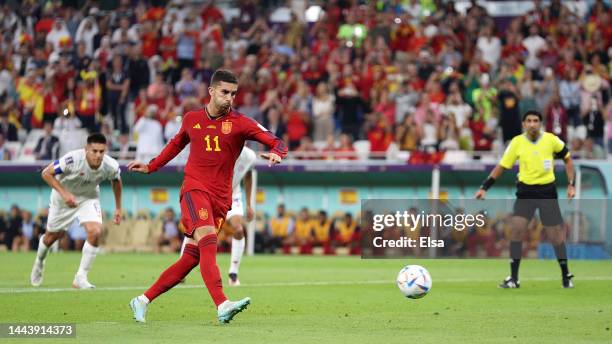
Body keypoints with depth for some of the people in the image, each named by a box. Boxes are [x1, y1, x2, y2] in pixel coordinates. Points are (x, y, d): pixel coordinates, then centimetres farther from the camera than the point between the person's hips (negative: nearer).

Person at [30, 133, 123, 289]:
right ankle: (39, 261, 50)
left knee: (95, 232, -22)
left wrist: (118, 208, 5)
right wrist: (64, 193, -36)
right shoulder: (73, 159, -37)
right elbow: (46, 173, -27)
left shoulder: (111, 166, -26)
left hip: (89, 197, 1)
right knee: (53, 235, 14)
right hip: (63, 195, -1)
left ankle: (80, 278, -9)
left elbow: (116, 181, 0)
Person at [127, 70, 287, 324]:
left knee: (191, 258, 1)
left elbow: (277, 143, -6)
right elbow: (177, 144, 30)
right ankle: (222, 307, -39)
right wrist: (150, 167, 35)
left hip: (221, 198, 2)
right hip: (194, 189, -2)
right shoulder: (192, 119, 8)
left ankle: (142, 301, 15)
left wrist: (276, 154, -29)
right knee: (208, 243, -25)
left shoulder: (240, 123, 2)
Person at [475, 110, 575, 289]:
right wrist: (484, 188, -3)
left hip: (547, 191, 0)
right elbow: (501, 167, 2)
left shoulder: (551, 139, -6)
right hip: (525, 191, 0)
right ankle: (513, 278, -6)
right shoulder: (517, 142, -5)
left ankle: (566, 275, 21)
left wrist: (571, 185, 2)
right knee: (517, 229, -13)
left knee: (555, 234, 2)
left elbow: (567, 159, 8)